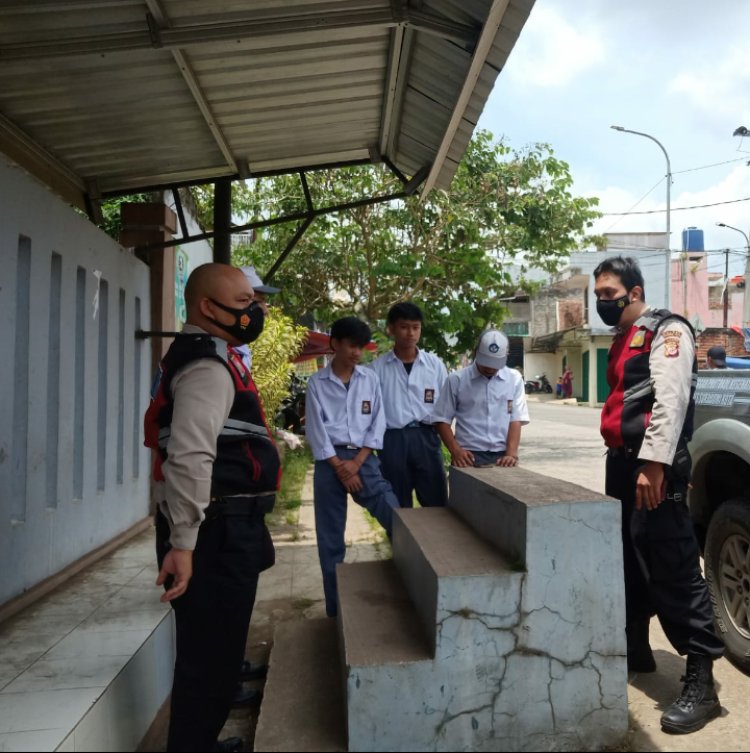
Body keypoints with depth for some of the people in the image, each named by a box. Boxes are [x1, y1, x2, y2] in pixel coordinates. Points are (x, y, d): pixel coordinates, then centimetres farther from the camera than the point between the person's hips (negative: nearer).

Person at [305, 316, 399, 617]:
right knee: (330, 539, 5)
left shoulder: (370, 378, 6)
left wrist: (356, 462, -7)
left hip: (364, 458, 1)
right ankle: (336, 606, 17)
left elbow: (377, 423, 3)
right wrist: (339, 467, -8)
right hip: (330, 462, -1)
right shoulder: (317, 382, 1)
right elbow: (316, 430, -3)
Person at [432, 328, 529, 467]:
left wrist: (511, 453, -12)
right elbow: (442, 419, 1)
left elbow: (516, 420, 2)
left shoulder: (514, 379, 5)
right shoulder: (456, 380, -1)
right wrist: (456, 451, -12)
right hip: (469, 455, -2)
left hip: (502, 456, 2)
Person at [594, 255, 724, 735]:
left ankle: (701, 681, -2)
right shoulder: (623, 339, 22)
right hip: (622, 463, 9)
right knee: (628, 564, 16)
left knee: (674, 571, -9)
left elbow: (670, 400, -18)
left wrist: (653, 464, -25)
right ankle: (634, 649, 30)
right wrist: (622, 460, 16)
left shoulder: (667, 331, -6)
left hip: (654, 467, -9)